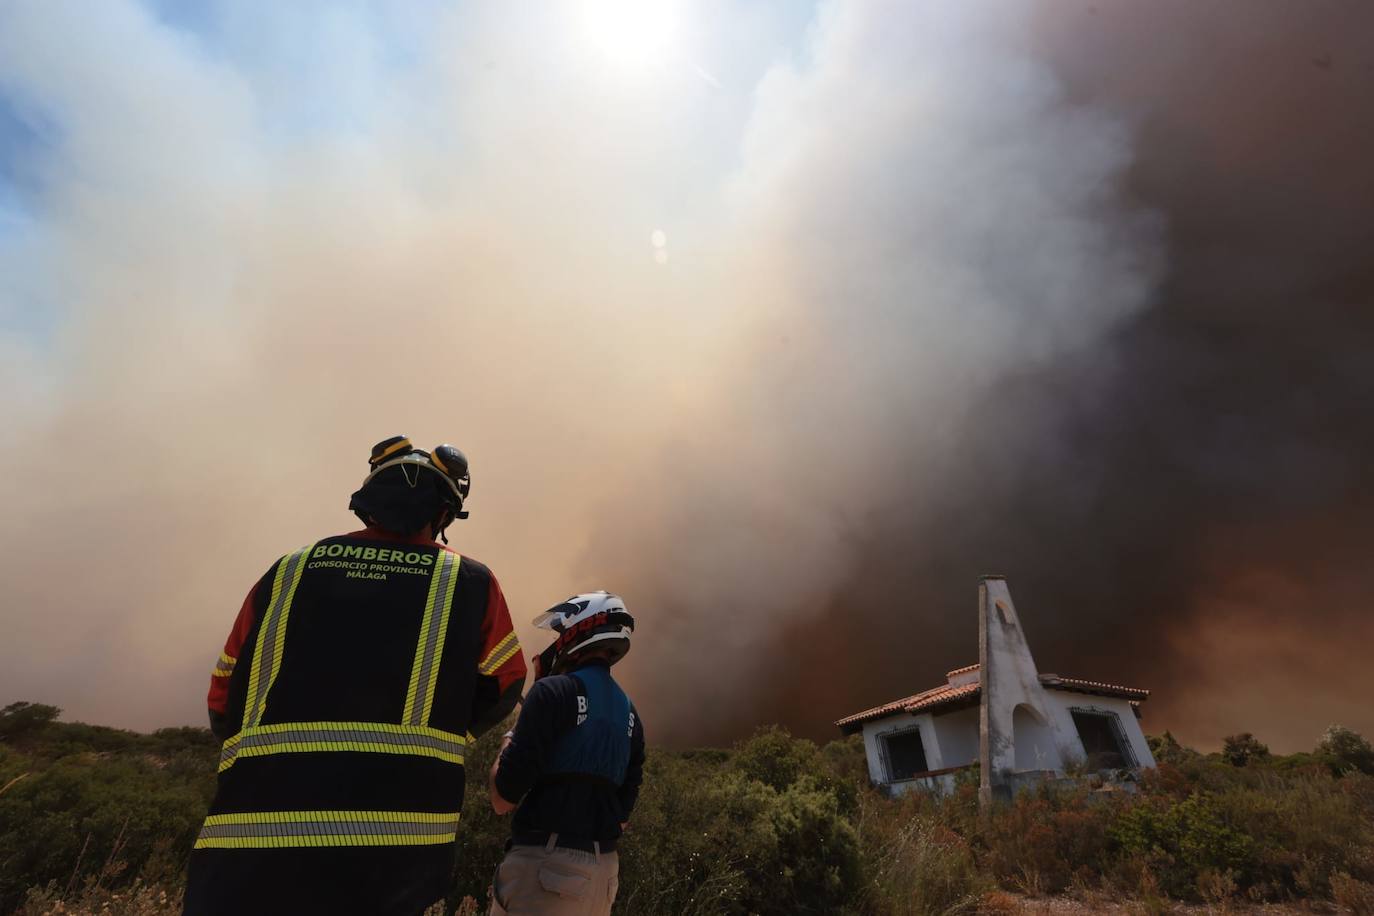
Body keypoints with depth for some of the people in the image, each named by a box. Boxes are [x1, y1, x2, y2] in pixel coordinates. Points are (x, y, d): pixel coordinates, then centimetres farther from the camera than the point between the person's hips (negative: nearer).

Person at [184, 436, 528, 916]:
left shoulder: (286, 572, 6)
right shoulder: (470, 583, 0)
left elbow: (224, 708, 13)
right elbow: (501, 689, 10)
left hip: (250, 845, 2)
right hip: (394, 854, -1)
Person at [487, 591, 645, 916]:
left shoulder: (555, 691, -12)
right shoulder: (630, 714, 10)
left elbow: (503, 798, -13)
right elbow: (624, 809, 13)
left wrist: (508, 743, 4)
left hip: (545, 863, -7)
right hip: (602, 870, 7)